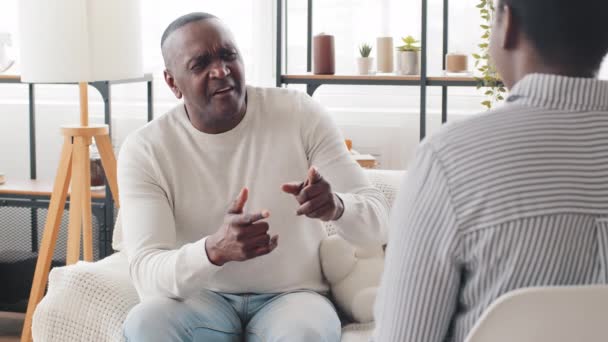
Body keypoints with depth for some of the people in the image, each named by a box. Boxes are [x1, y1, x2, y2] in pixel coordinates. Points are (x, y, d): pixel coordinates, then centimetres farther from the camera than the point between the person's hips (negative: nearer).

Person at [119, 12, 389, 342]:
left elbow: (378, 221, -10)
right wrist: (214, 250, -42)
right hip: (200, 299, 1)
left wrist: (336, 206, -34)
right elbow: (147, 275, -20)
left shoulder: (299, 114, -8)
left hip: (292, 297, 0)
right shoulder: (144, 150, -11)